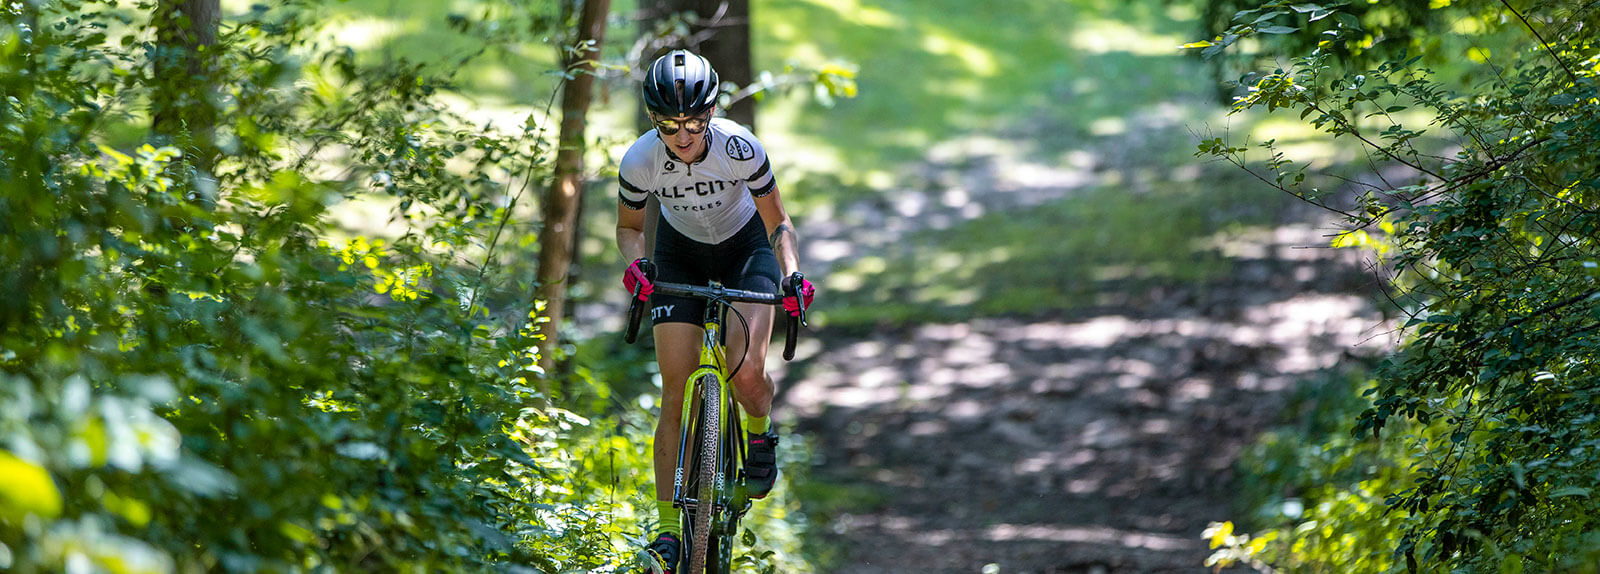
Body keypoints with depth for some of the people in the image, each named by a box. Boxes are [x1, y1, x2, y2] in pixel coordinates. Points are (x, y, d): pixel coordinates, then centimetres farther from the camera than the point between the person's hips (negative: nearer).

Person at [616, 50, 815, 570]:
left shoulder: (741, 149, -30)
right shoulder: (640, 161, -26)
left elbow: (778, 224, -15)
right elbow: (629, 228, -6)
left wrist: (793, 275, -31)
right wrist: (636, 264, -26)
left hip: (745, 247, -1)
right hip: (680, 255, 1)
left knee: (747, 372, -24)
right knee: (675, 394, -8)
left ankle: (760, 434, 13)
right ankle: (668, 527, -2)